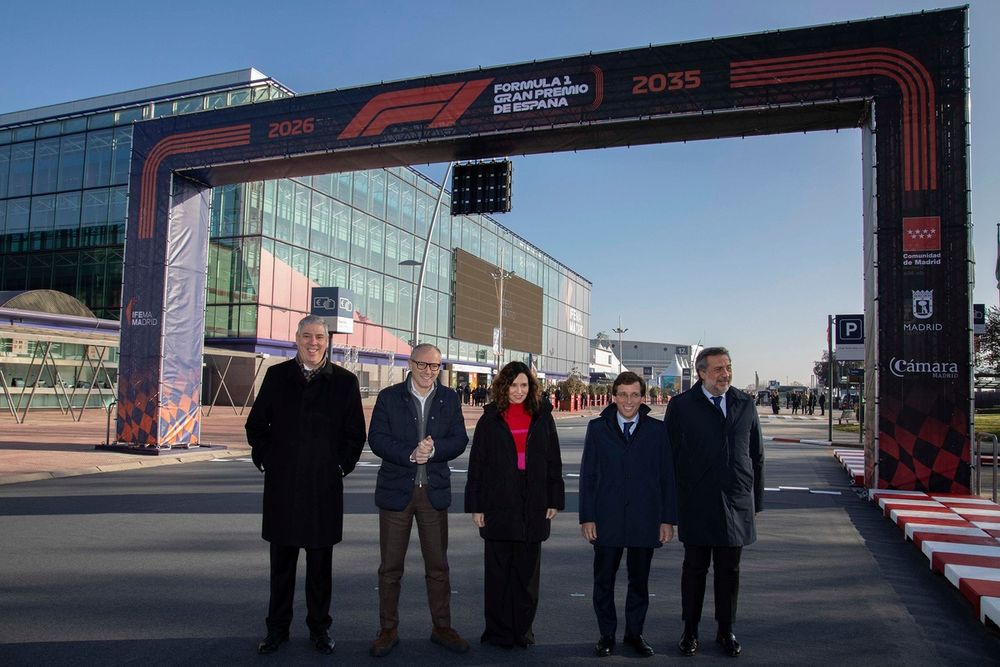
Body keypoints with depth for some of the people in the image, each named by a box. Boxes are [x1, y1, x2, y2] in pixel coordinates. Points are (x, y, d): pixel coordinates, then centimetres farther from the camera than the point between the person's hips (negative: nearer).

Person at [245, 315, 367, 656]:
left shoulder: (345, 381, 1)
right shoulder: (277, 376, 5)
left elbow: (355, 433, 5)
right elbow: (256, 424, 10)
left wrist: (341, 465, -2)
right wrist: (265, 460, 3)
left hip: (324, 486, -1)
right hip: (282, 484, 1)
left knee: (320, 563, 10)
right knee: (281, 561, 12)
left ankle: (319, 628, 24)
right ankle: (277, 628, 26)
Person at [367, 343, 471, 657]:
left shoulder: (450, 398, 5)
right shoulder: (389, 397, -1)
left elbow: (459, 440, 0)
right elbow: (377, 439, -9)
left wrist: (434, 448, -19)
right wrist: (410, 454, -21)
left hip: (434, 491, 2)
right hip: (396, 490, -1)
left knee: (438, 564, 11)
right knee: (391, 565, 7)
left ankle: (441, 626, 25)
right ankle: (388, 629, 22)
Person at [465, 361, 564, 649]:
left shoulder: (542, 417, 7)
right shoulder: (491, 419, 2)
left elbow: (553, 461, 8)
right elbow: (477, 463, 2)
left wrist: (554, 500, 3)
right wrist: (475, 505, -2)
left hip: (533, 506, 2)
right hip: (498, 504, -1)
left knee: (527, 571, 9)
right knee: (498, 570, 6)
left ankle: (522, 630, 22)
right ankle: (499, 632, 18)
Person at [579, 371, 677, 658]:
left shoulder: (657, 430, 1)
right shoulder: (597, 428, 1)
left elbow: (667, 476, 3)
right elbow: (587, 475, 0)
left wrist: (668, 519, 0)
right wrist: (587, 517, -4)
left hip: (644, 520, 0)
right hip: (607, 519, 0)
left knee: (639, 581, 13)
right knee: (604, 580, 9)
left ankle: (634, 633, 30)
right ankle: (607, 635, 25)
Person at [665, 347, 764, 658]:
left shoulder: (745, 405, 7)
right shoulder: (681, 406, -3)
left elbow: (756, 456, 12)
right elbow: (670, 455, -1)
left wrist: (756, 500, 10)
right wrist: (672, 502, -3)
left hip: (736, 504, 3)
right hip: (696, 504, -2)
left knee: (729, 570, 12)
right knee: (695, 568, 9)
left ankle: (726, 631, 27)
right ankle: (690, 631, 23)